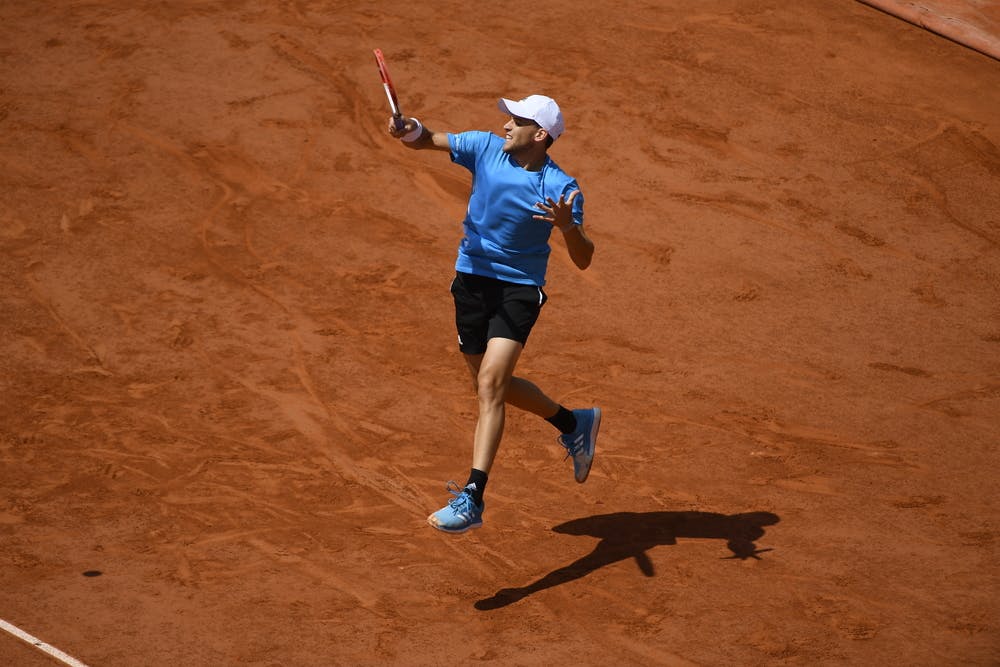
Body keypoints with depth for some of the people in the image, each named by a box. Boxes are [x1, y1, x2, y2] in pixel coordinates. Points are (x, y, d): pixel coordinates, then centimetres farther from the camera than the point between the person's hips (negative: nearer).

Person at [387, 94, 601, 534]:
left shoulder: (561, 188, -15)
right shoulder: (486, 148, -4)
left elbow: (583, 260, -14)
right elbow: (426, 140, -1)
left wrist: (568, 226, -35)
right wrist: (410, 130, -25)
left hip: (518, 290, -6)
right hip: (471, 280, 6)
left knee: (490, 384, -21)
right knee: (493, 386, 18)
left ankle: (472, 498, -27)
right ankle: (573, 424, 43)